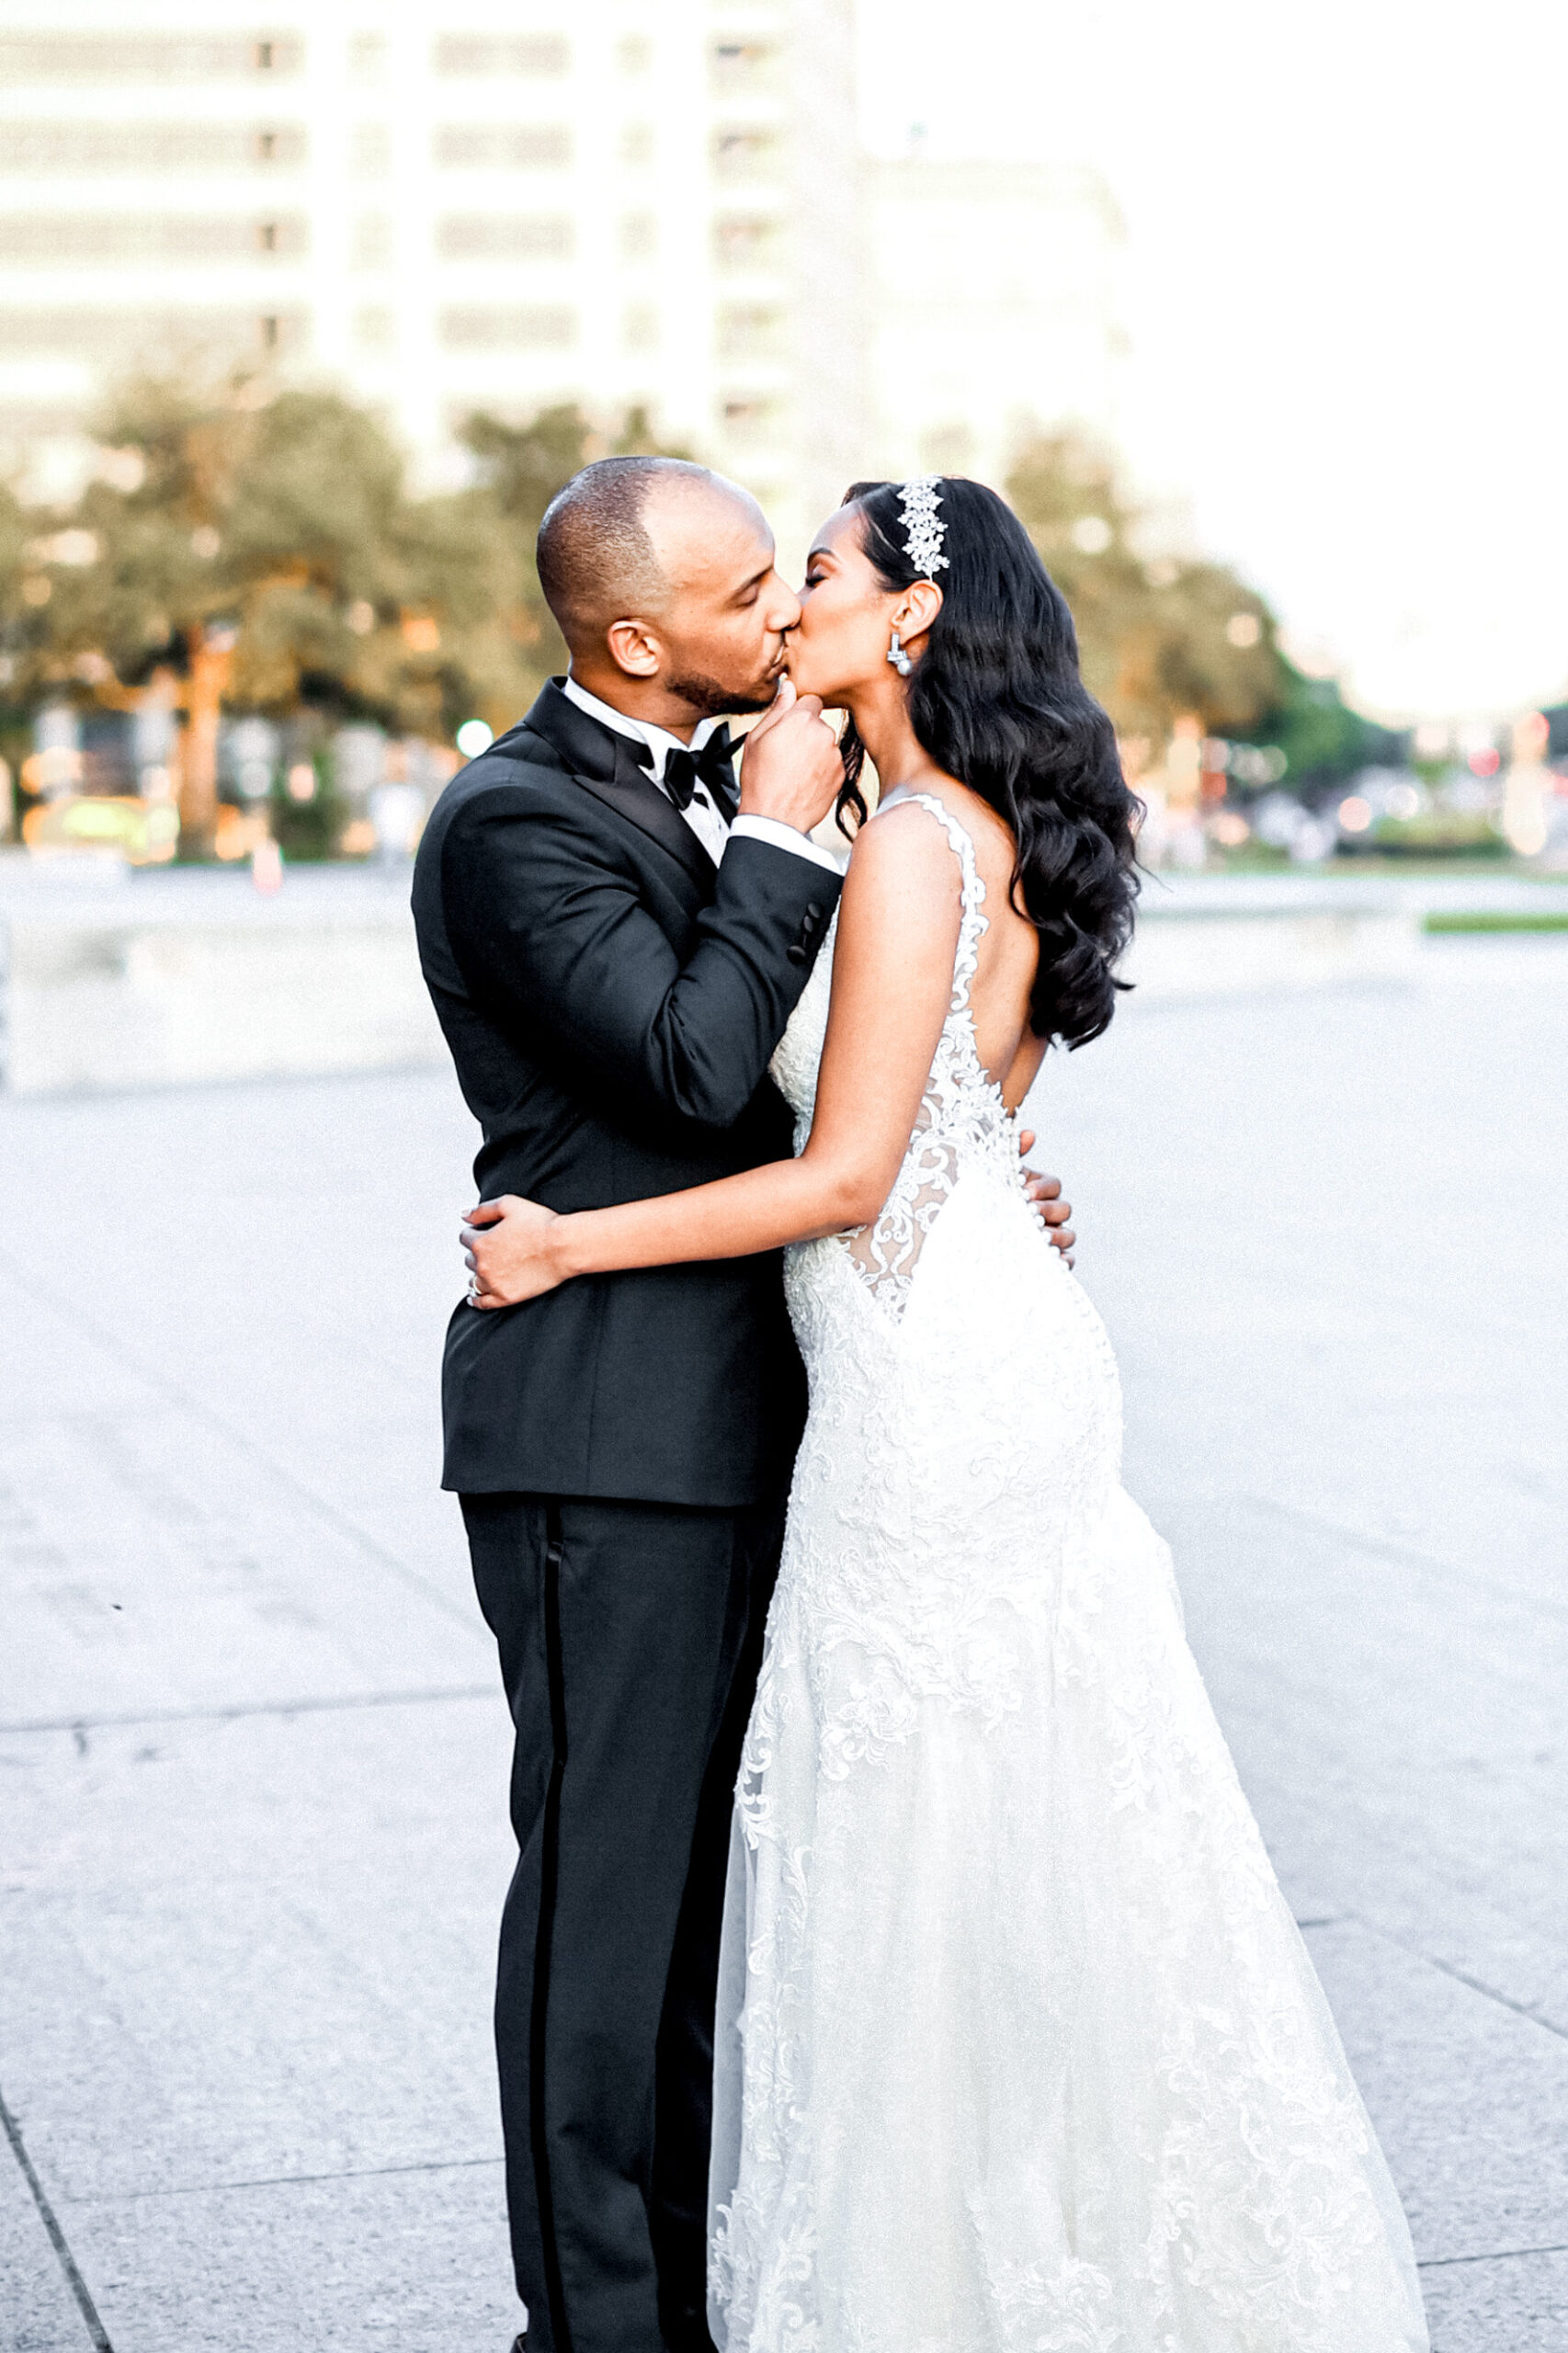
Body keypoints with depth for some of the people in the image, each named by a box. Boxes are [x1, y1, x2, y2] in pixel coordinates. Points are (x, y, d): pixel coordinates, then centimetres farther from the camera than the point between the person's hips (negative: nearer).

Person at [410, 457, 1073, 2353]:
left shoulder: (701, 781, 13)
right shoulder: (514, 819, -15)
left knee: (705, 1868, 16)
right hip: (605, 1436, -9)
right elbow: (694, 1073, -24)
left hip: (730, 1418, 9)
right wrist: (786, 833, -17)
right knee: (606, 1874, -1)